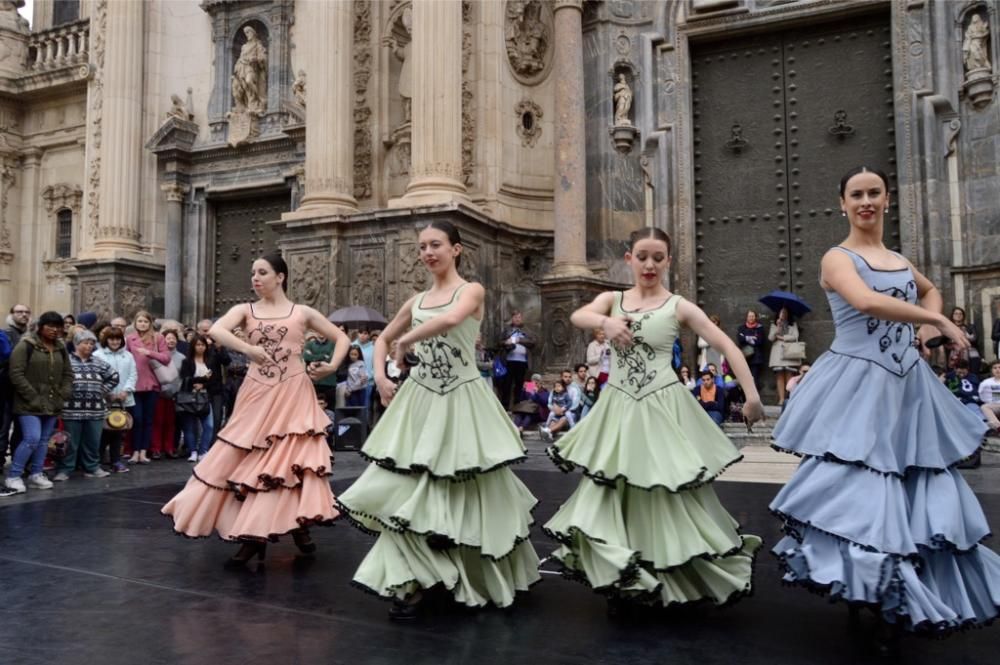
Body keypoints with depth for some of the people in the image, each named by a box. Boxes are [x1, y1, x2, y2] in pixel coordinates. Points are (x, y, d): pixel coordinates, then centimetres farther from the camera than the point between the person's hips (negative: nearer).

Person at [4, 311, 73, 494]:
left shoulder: (61, 348, 10)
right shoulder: (26, 345, -8)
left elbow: (68, 374, 16)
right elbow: (16, 374, -13)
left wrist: (64, 395, 2)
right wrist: (33, 397, -16)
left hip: (52, 404, 6)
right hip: (30, 404, -6)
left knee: (44, 440, 11)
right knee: (32, 438, -14)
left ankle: (36, 474, 22)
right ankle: (13, 476, 0)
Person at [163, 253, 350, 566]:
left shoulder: (303, 313, 6)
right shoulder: (245, 310, 6)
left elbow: (341, 337, 11)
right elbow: (216, 331, -13)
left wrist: (332, 366, -3)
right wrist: (248, 349, -24)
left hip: (294, 396, -2)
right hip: (258, 396, 2)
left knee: (296, 457, -6)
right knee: (248, 461, 2)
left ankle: (299, 526, 7)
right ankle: (254, 534, 11)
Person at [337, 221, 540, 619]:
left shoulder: (471, 291, -5)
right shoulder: (417, 301, 11)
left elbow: (450, 320, -28)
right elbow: (383, 338, 22)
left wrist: (406, 341, -15)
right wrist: (380, 377, 5)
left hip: (460, 401, -5)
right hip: (420, 400, 5)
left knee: (464, 491, 4)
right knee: (407, 490, -2)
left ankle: (482, 578, 27)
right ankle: (411, 583, 8)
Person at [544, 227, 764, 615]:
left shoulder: (678, 307, -2)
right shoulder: (612, 299, 6)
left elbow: (727, 346, -6)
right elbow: (577, 316, -13)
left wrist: (751, 395, -14)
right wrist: (606, 321, -33)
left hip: (662, 409, -2)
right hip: (619, 409, 3)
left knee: (670, 495, 4)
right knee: (610, 494, 5)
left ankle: (683, 580, 26)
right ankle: (621, 581, 21)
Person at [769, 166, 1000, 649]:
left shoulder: (900, 260, 15)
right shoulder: (838, 258, -6)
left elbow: (930, 289, 35)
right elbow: (867, 302, -26)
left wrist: (929, 324, 12)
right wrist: (940, 321, -19)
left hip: (908, 387, 7)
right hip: (858, 388, -7)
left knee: (917, 494, 8)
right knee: (862, 489, -9)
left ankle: (899, 602, 22)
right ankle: (874, 593, 9)